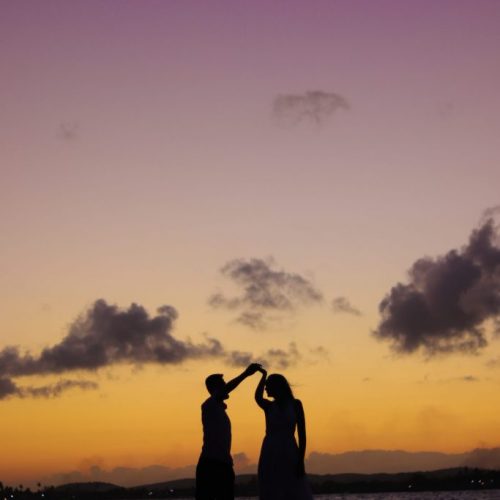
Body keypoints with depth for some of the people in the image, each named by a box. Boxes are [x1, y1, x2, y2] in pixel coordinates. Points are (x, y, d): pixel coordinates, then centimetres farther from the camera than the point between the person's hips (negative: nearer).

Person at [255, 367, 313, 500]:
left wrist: (301, 461, -9)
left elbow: (302, 433, -1)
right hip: (270, 457, 2)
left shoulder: (295, 404, 5)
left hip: (289, 455, -2)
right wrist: (264, 375, -11)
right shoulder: (268, 406, 10)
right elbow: (258, 397, -15)